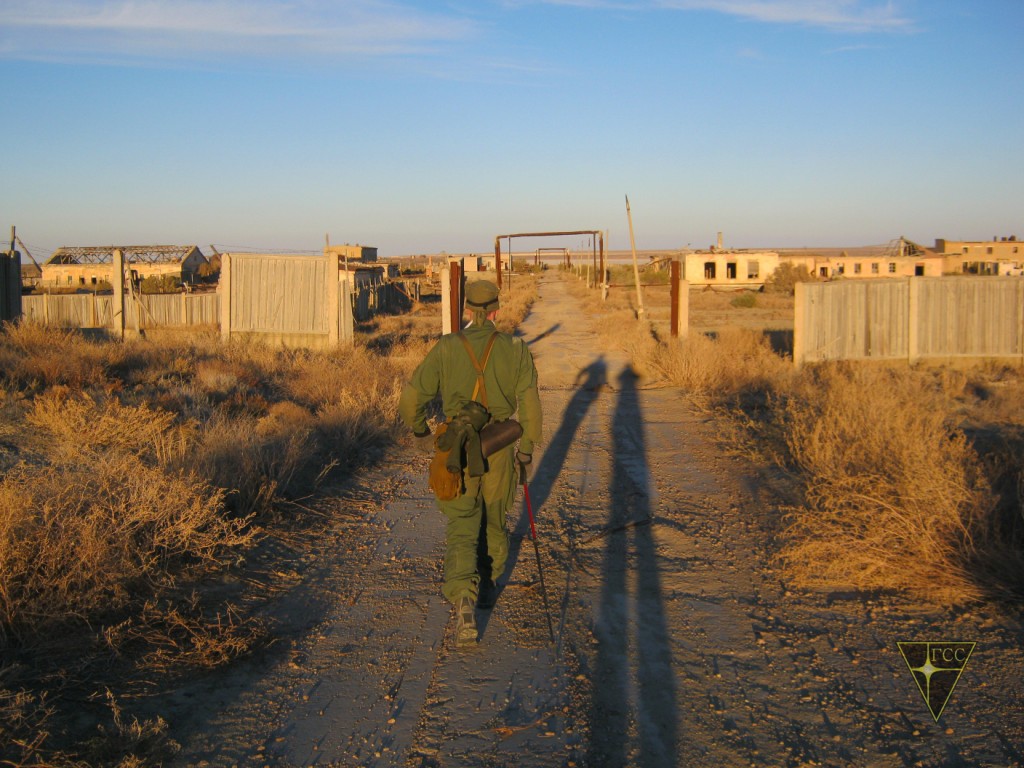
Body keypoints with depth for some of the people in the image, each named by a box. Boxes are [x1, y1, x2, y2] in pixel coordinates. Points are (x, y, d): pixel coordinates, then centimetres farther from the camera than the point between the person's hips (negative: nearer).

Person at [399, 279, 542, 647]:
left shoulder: (446, 347, -4)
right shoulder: (515, 349, -3)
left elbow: (411, 398, -5)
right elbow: (529, 403, -7)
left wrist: (421, 433, 14)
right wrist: (526, 448, 6)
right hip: (499, 448, 1)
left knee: (461, 529, 2)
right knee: (494, 519, 23)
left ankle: (464, 600, -19)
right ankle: (487, 585, 38)